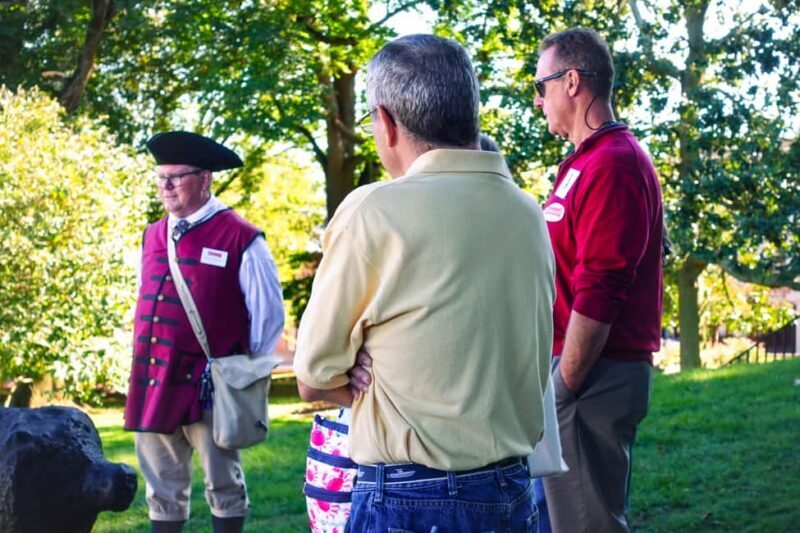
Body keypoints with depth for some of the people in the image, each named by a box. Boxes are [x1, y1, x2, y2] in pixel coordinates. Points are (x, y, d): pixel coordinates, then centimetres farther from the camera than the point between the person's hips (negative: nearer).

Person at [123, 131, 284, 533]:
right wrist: (146, 360, 17)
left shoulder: (241, 239, -8)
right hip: (151, 384, 6)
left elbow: (268, 314, -3)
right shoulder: (152, 236, 12)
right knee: (161, 489, 13)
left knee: (223, 486, 6)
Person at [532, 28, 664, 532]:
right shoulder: (590, 161, 16)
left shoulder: (612, 164, -15)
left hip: (595, 376, -10)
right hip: (589, 371, 10)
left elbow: (598, 293, -21)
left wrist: (561, 389, -18)